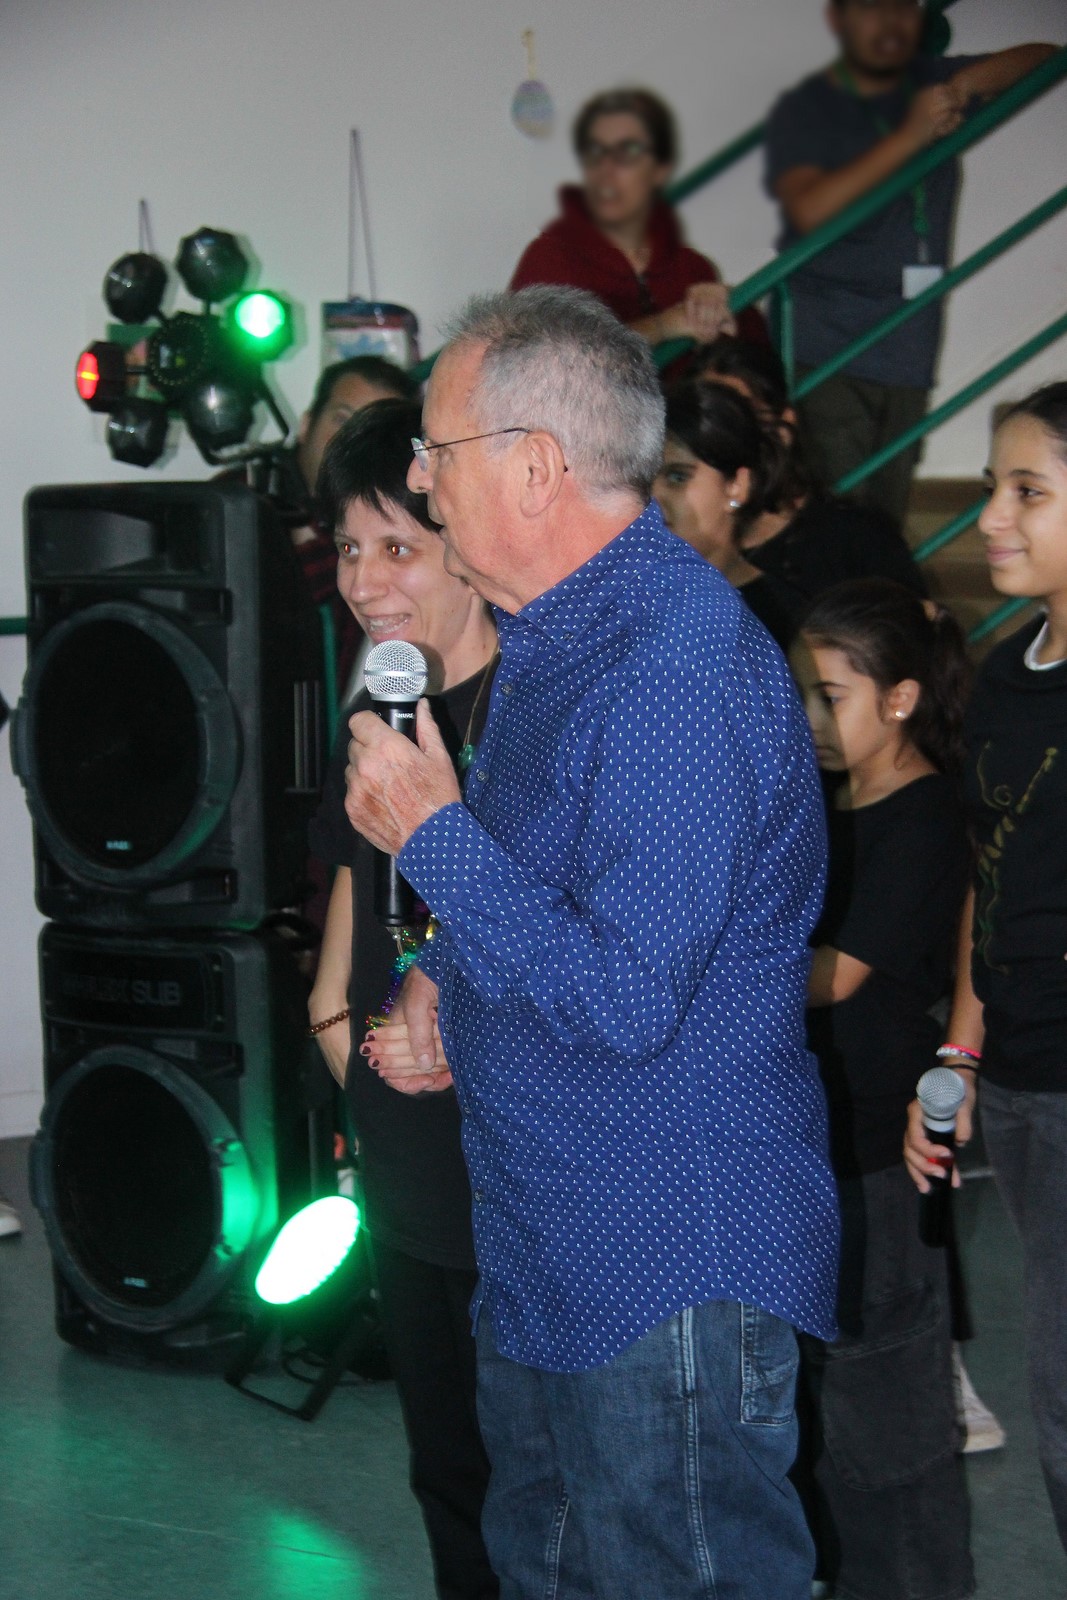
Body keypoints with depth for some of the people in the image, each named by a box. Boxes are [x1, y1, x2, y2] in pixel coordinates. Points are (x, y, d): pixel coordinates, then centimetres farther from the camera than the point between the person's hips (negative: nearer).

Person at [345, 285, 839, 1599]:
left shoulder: (676, 674, -25)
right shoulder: (556, 630, 10)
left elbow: (628, 1000, -29)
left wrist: (429, 833, -20)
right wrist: (439, 982, 5)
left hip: (672, 1273, -11)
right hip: (543, 1243, 11)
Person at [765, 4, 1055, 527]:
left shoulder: (933, 86, 14)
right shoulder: (804, 110, -2)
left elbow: (1044, 58, 14)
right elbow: (809, 209, -19)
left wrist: (972, 80, -7)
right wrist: (911, 135, -20)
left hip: (908, 353, 5)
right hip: (824, 349, -5)